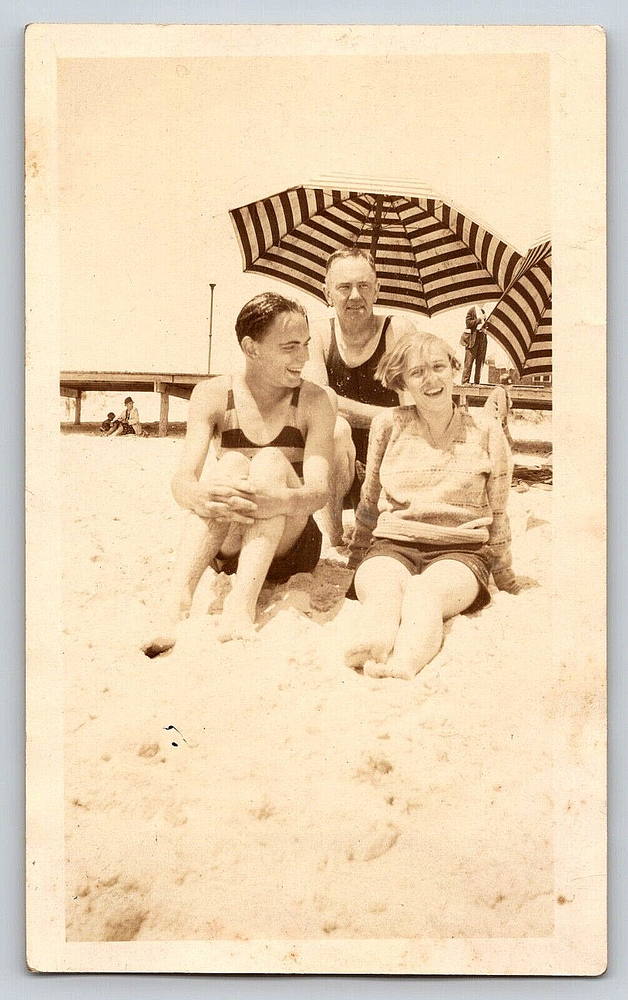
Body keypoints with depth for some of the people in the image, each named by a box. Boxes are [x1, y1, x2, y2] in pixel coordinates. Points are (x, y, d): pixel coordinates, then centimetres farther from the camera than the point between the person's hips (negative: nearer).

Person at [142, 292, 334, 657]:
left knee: (271, 460, -26)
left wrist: (278, 500, -42)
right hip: (225, 548, 1)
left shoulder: (315, 402, -4)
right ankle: (177, 599, -44)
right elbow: (182, 480, -14)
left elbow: (319, 491, -18)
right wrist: (200, 497, -39)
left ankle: (242, 602, -45)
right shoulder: (213, 394, -1)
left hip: (288, 546, 0)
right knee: (231, 463, -27)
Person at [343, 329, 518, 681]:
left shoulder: (487, 433, 10)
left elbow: (498, 515, 18)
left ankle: (405, 661, -66)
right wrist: (356, 561, 25)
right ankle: (370, 646, -67)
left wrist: (506, 578, 23)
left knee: (425, 590, -38)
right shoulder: (389, 424, 11)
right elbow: (369, 501, 22)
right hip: (392, 545, 1)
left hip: (459, 550, -1)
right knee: (381, 588, -37)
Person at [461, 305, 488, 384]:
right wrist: (480, 319, -13)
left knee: (479, 362, 2)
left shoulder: (482, 311, 17)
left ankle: (477, 382, 4)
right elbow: (469, 323, -10)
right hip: (472, 338, -6)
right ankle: (465, 381, -8)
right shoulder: (472, 310, -2)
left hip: (482, 338, 6)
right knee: (469, 361, -8)